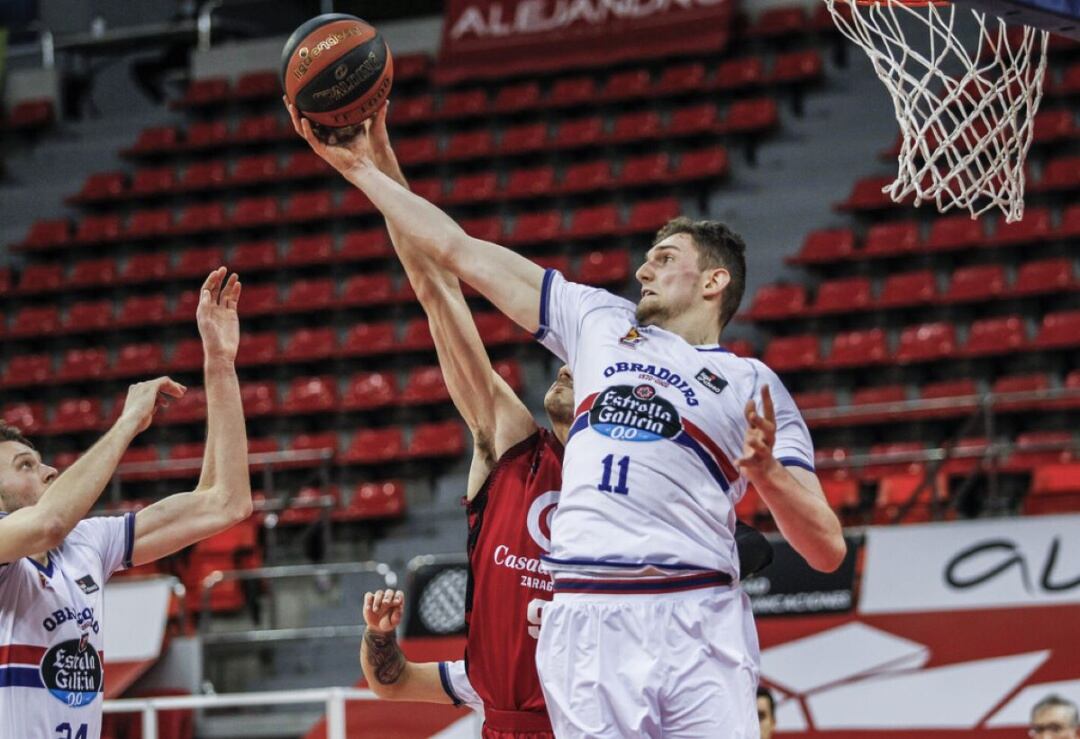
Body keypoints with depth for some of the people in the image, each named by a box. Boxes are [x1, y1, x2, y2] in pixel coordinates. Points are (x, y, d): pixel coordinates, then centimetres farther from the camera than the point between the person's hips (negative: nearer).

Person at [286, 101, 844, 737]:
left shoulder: (754, 386, 11)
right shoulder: (599, 323, 22)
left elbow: (828, 552, 4)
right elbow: (461, 252, 25)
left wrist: (767, 470, -13)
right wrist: (360, 168, 24)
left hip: (698, 620, -3)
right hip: (587, 624, 3)